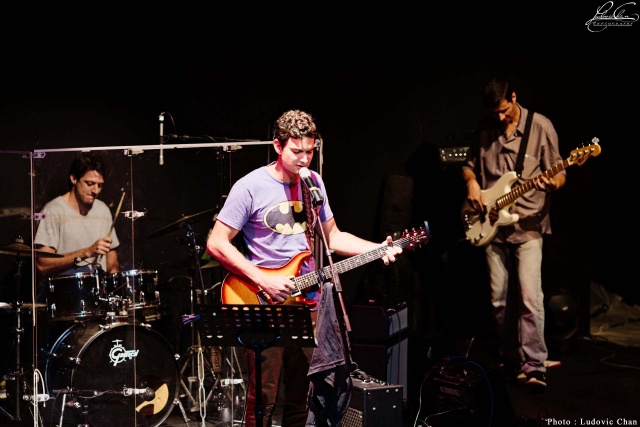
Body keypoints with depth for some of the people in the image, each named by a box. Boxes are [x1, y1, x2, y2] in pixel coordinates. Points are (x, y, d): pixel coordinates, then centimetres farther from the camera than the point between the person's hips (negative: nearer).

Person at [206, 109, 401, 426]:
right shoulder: (250, 187, -11)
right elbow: (216, 243, -12)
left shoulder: (314, 183, 8)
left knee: (300, 395, 11)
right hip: (265, 304, -5)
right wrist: (263, 280, -18)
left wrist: (376, 249, 1)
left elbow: (332, 236, 16)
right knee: (263, 397, -5)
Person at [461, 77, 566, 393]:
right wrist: (471, 182, -2)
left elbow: (559, 173, -2)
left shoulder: (540, 126, -5)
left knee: (530, 298, -14)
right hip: (492, 226, 4)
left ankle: (534, 367, -11)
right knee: (498, 299, 9)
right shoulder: (484, 130, 7)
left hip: (528, 225, -4)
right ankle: (510, 359, 23)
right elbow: (469, 164, 20)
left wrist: (552, 183, -25)